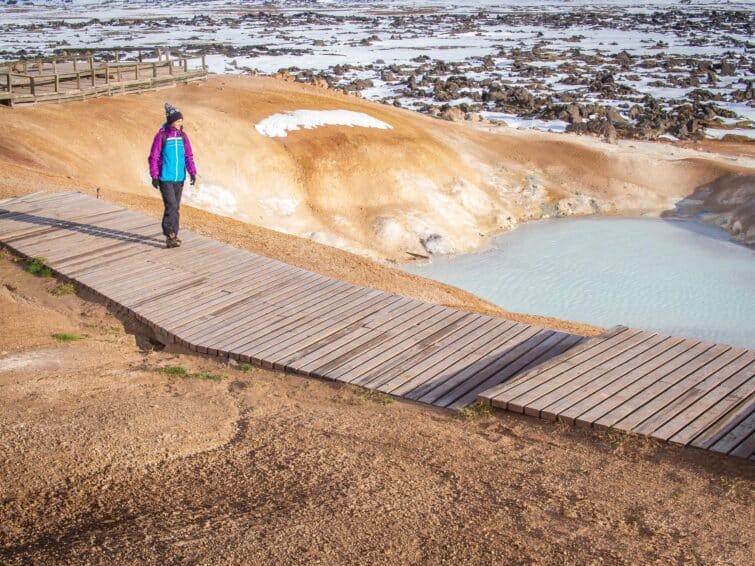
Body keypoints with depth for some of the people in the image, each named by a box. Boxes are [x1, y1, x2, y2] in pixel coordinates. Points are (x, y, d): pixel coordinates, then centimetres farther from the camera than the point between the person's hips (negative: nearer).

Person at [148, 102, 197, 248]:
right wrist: (154, 176, -10)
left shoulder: (183, 135, 5)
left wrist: (192, 172, -4)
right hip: (165, 178, -5)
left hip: (179, 178, 5)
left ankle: (173, 235, 21)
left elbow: (188, 156, 8)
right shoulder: (161, 135, -10)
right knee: (171, 206, -12)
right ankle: (170, 236, -5)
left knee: (176, 207, 11)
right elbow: (154, 157, -7)